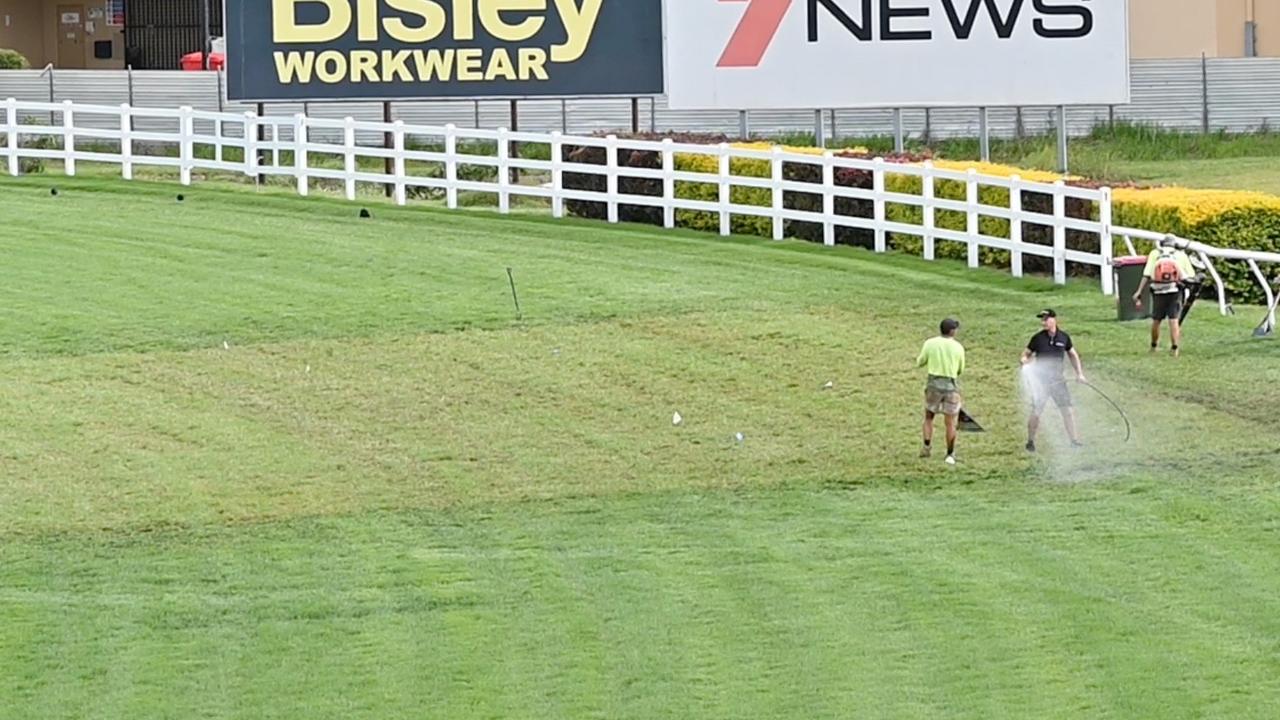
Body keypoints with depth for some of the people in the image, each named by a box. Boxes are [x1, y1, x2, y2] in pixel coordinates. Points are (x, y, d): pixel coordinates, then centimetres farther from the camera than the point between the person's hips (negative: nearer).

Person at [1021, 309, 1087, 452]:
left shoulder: (1064, 337, 2)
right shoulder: (1038, 338, -4)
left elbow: (1073, 355, 16)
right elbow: (1026, 354, 5)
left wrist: (1079, 373, 12)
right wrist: (1025, 362, -18)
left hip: (1058, 379, 2)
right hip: (1041, 380, -2)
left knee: (1068, 410, 1)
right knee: (1036, 412, -6)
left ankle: (1074, 440, 10)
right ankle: (1030, 441, 9)